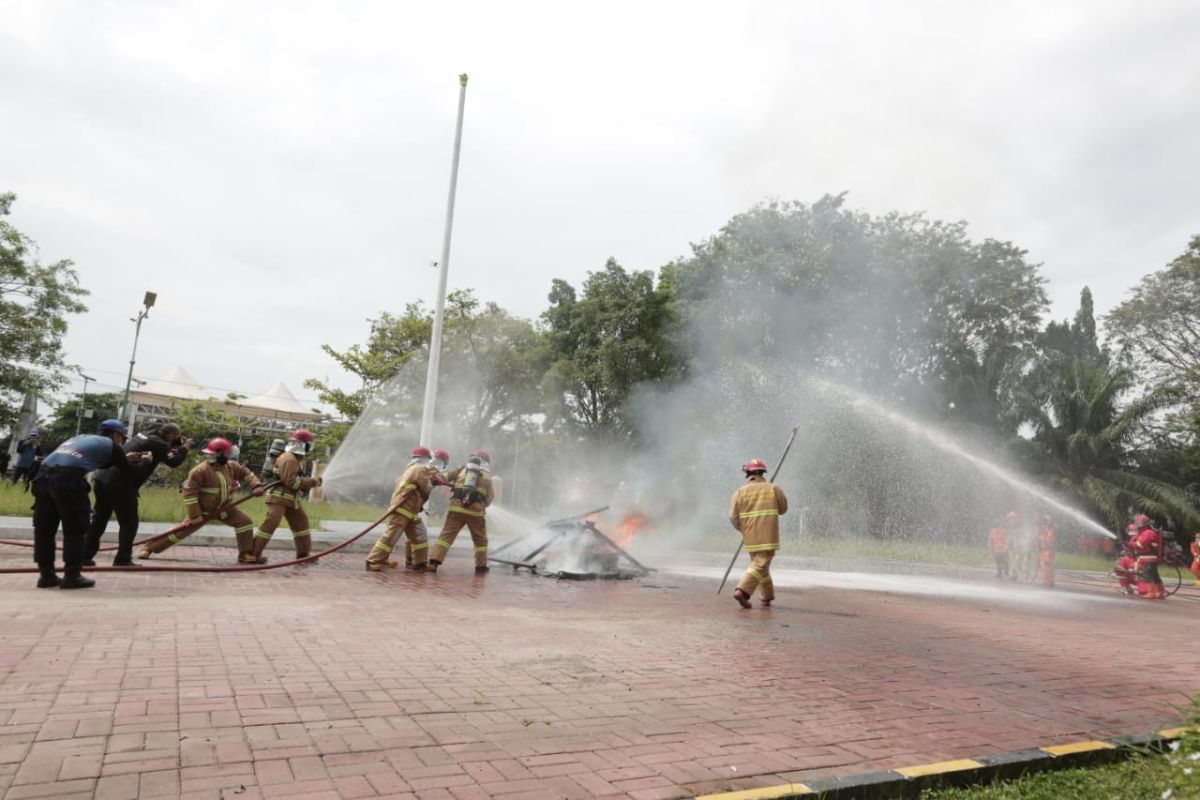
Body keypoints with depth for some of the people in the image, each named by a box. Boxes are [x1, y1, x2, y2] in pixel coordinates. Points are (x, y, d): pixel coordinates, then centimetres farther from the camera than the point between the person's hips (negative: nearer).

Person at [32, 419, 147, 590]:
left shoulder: (80, 438, 34)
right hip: (68, 479, -7)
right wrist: (145, 460, 40)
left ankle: (46, 575, 18)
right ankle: (72, 576, 6)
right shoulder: (110, 445, 15)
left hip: (44, 475, 7)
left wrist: (126, 459, 47)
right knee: (75, 530, 4)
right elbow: (130, 471, 22)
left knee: (44, 529, 13)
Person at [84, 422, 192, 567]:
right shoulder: (158, 444, -5)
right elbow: (173, 462, -6)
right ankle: (123, 560, 5)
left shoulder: (145, 436, 20)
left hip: (102, 477, 9)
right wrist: (184, 448, 8)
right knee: (129, 523, 3)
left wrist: (176, 447, 16)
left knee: (99, 520, 16)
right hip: (120, 484, -9)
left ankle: (86, 556, 19)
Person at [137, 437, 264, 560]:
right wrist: (195, 515, -22)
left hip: (224, 508, 4)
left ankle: (246, 554, 2)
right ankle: (148, 549, 14)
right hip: (203, 510, -4)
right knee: (182, 531, -3)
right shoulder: (200, 470, -24)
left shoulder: (232, 466, -9)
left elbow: (245, 473, 8)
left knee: (245, 521, -8)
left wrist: (256, 486, -10)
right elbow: (189, 492, -22)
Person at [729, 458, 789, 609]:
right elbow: (783, 508, 13)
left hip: (750, 537, 3)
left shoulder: (740, 491, 1)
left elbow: (733, 516, -4)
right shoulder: (773, 489, 2)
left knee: (759, 563, 19)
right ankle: (742, 591, -23)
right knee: (760, 565, -5)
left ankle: (767, 596, 27)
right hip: (768, 536, -3)